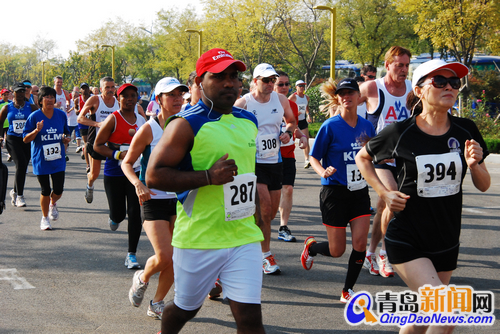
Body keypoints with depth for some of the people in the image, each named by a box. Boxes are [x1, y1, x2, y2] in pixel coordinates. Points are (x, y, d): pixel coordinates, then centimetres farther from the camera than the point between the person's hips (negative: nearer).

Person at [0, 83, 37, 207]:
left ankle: (15, 191, 34)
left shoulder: (31, 107, 3)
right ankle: (19, 196, -13)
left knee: (22, 166, 8)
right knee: (21, 163, -20)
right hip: (12, 140, -2)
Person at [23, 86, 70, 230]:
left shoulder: (61, 115, 2)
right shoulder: (34, 116, -8)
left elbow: (66, 133, 18)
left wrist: (65, 139, -4)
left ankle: (53, 204, 35)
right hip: (41, 160, -2)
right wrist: (37, 131, -23)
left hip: (58, 159, 3)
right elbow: (25, 139, -6)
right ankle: (45, 218, 24)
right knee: (45, 191, 3)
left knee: (58, 190, -1)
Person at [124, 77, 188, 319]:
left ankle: (157, 304, 22)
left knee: (175, 257, 3)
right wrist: (138, 184, -19)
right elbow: (127, 163, -2)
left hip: (180, 198, 4)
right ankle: (142, 278, 21)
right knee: (164, 257, -13)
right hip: (154, 200, -4)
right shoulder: (148, 129, -9)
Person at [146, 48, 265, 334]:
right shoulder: (186, 125, -11)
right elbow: (154, 175, -16)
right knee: (186, 308, 14)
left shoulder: (249, 122, 10)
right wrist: (208, 176, -23)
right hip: (198, 239, -4)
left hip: (244, 238, 4)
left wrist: (257, 219, 23)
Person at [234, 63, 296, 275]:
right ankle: (266, 256, -2)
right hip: (253, 162, -5)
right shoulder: (243, 103, -10)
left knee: (271, 212, 9)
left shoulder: (280, 100, 4)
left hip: (275, 161, 6)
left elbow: (292, 120, 20)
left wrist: (288, 132, 0)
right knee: (265, 209, -14)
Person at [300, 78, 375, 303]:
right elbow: (314, 157, -5)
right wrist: (323, 172, -24)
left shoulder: (367, 126, 4)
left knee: (360, 243, -7)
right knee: (337, 251, 1)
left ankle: (347, 291, 12)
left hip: (360, 192, 4)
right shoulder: (330, 126, -10)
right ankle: (311, 246, 36)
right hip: (335, 192, -4)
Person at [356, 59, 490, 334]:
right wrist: (384, 193, -7)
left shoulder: (465, 131, -2)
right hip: (407, 239, -5)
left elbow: (484, 186, 7)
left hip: (446, 241, 5)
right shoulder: (401, 133, -12)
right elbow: (362, 158, 6)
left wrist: (474, 165, -14)